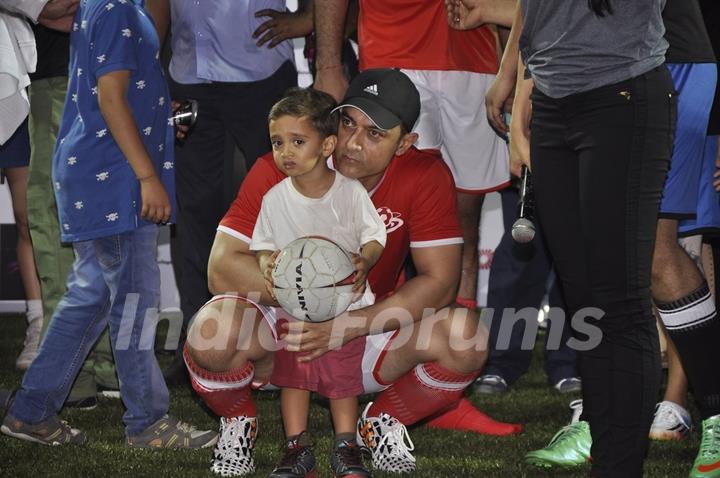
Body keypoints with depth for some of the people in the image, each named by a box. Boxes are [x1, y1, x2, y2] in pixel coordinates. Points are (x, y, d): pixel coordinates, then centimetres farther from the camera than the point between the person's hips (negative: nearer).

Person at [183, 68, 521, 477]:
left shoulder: (426, 177, -13)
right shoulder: (278, 172, -16)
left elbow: (439, 282, -16)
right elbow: (223, 269, -20)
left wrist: (346, 326, -26)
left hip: (368, 332, 1)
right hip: (280, 329, -1)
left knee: (466, 341, -25)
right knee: (213, 331, -34)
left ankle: (383, 422, 7)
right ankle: (239, 424, 3)